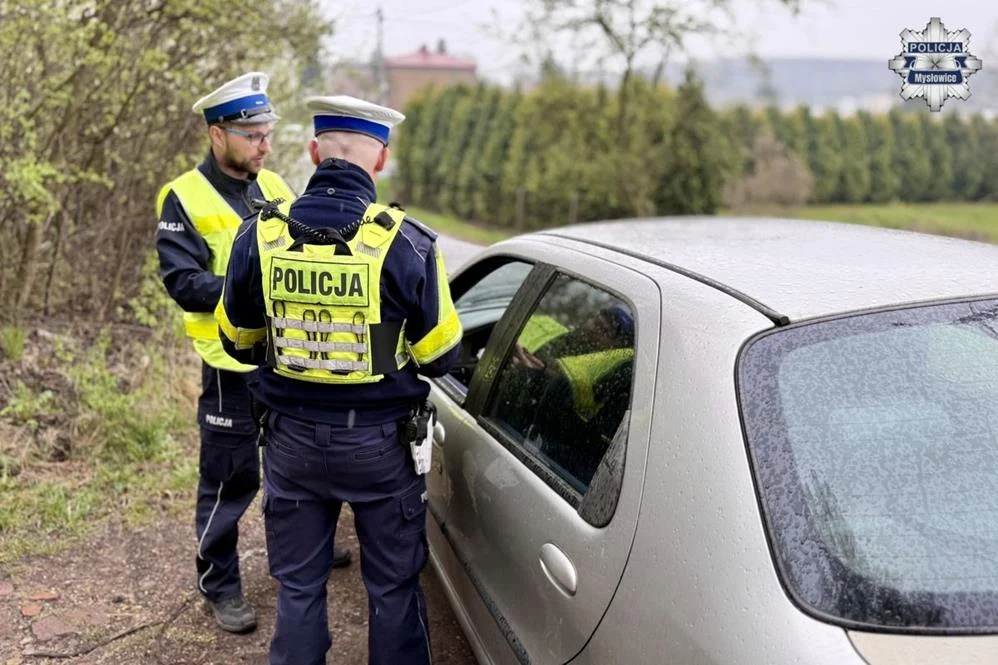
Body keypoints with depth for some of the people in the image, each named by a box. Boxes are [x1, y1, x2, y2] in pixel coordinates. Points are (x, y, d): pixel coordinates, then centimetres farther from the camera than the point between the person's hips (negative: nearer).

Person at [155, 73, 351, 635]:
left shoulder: (274, 187, 8)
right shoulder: (185, 198, -10)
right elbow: (182, 281, -17)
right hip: (235, 362, -6)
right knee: (231, 479, 4)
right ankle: (219, 583, 22)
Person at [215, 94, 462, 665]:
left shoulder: (259, 236, -8)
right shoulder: (405, 243, -17)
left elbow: (239, 343, 5)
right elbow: (441, 356, -8)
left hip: (293, 440, 3)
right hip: (381, 444, -2)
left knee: (298, 586, 19)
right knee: (393, 588, 16)